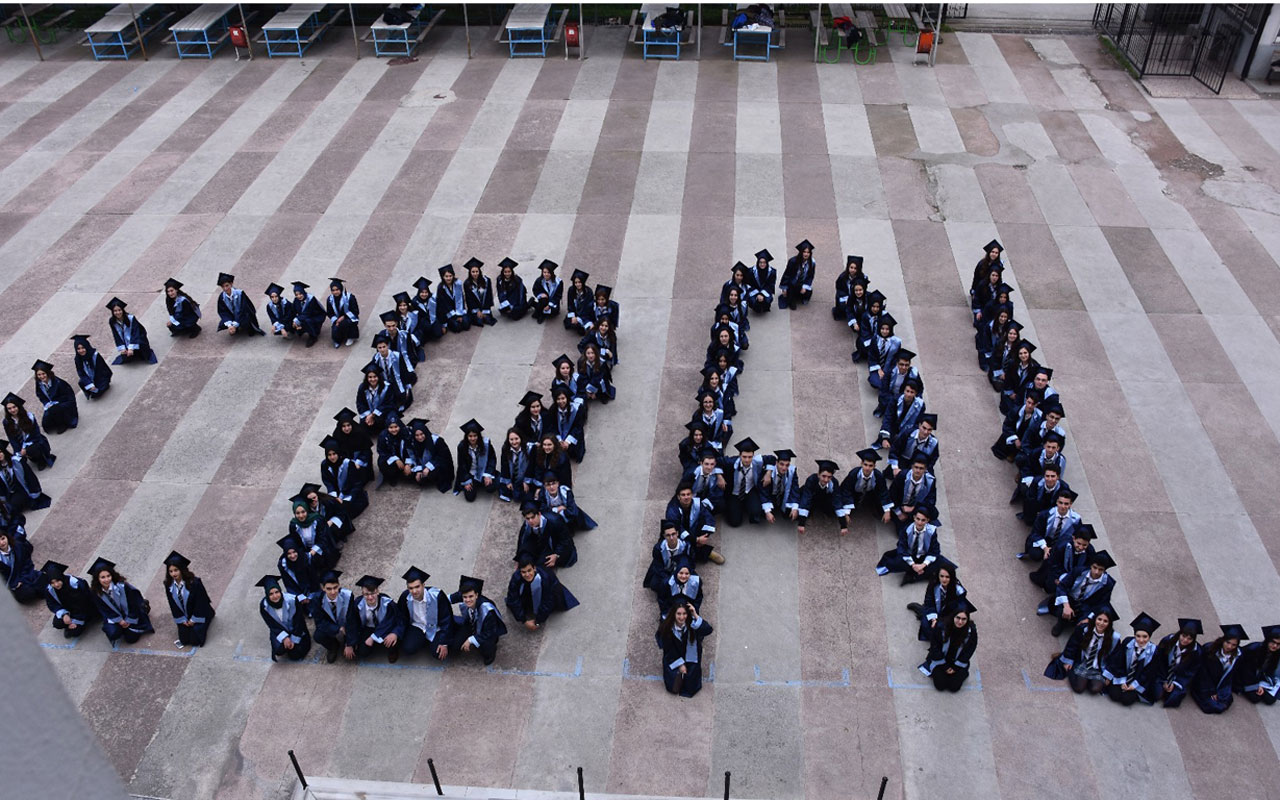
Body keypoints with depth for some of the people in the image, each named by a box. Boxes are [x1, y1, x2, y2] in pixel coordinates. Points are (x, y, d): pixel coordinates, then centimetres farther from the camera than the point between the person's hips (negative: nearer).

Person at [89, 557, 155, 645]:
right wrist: (119, 620, -17)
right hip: (114, 617, 3)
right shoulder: (97, 593, -15)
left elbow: (134, 603, -17)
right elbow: (105, 611, -7)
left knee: (131, 638, -5)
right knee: (113, 633, -24)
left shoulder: (122, 586, -27)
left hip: (130, 615, -2)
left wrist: (129, 620, -13)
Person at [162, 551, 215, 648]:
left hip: (198, 614, -4)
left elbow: (200, 602, -19)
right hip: (184, 617, 4)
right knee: (184, 640, 3)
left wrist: (194, 619, -14)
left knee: (195, 641, -8)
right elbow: (173, 604, -3)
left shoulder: (194, 583, -27)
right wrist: (182, 619, -6)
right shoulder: (169, 585, -13)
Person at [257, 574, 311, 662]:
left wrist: (294, 640, -16)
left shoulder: (292, 600, -28)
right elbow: (273, 626, -12)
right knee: (279, 649, -25)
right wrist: (284, 638, -24)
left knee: (296, 655, -14)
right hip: (279, 631, 1)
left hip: (296, 630, -1)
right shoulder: (264, 606, -21)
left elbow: (299, 622, -16)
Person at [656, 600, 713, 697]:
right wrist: (680, 664, -12)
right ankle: (678, 674, 31)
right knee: (674, 688, -2)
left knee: (690, 688, 0)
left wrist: (696, 616, -51)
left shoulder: (692, 624, -25)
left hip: (691, 660, 0)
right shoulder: (667, 627, -22)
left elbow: (709, 630, -42)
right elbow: (668, 648, -11)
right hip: (673, 659, 0)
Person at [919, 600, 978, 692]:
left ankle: (963, 674, 19)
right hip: (940, 660, -1)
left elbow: (968, 653, -8)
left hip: (958, 662, 1)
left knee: (954, 686, -13)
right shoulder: (941, 627, -23)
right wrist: (944, 667, -12)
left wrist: (955, 668, -10)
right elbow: (935, 648, -13)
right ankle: (936, 672, 18)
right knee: (940, 685, -14)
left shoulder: (971, 631, -20)